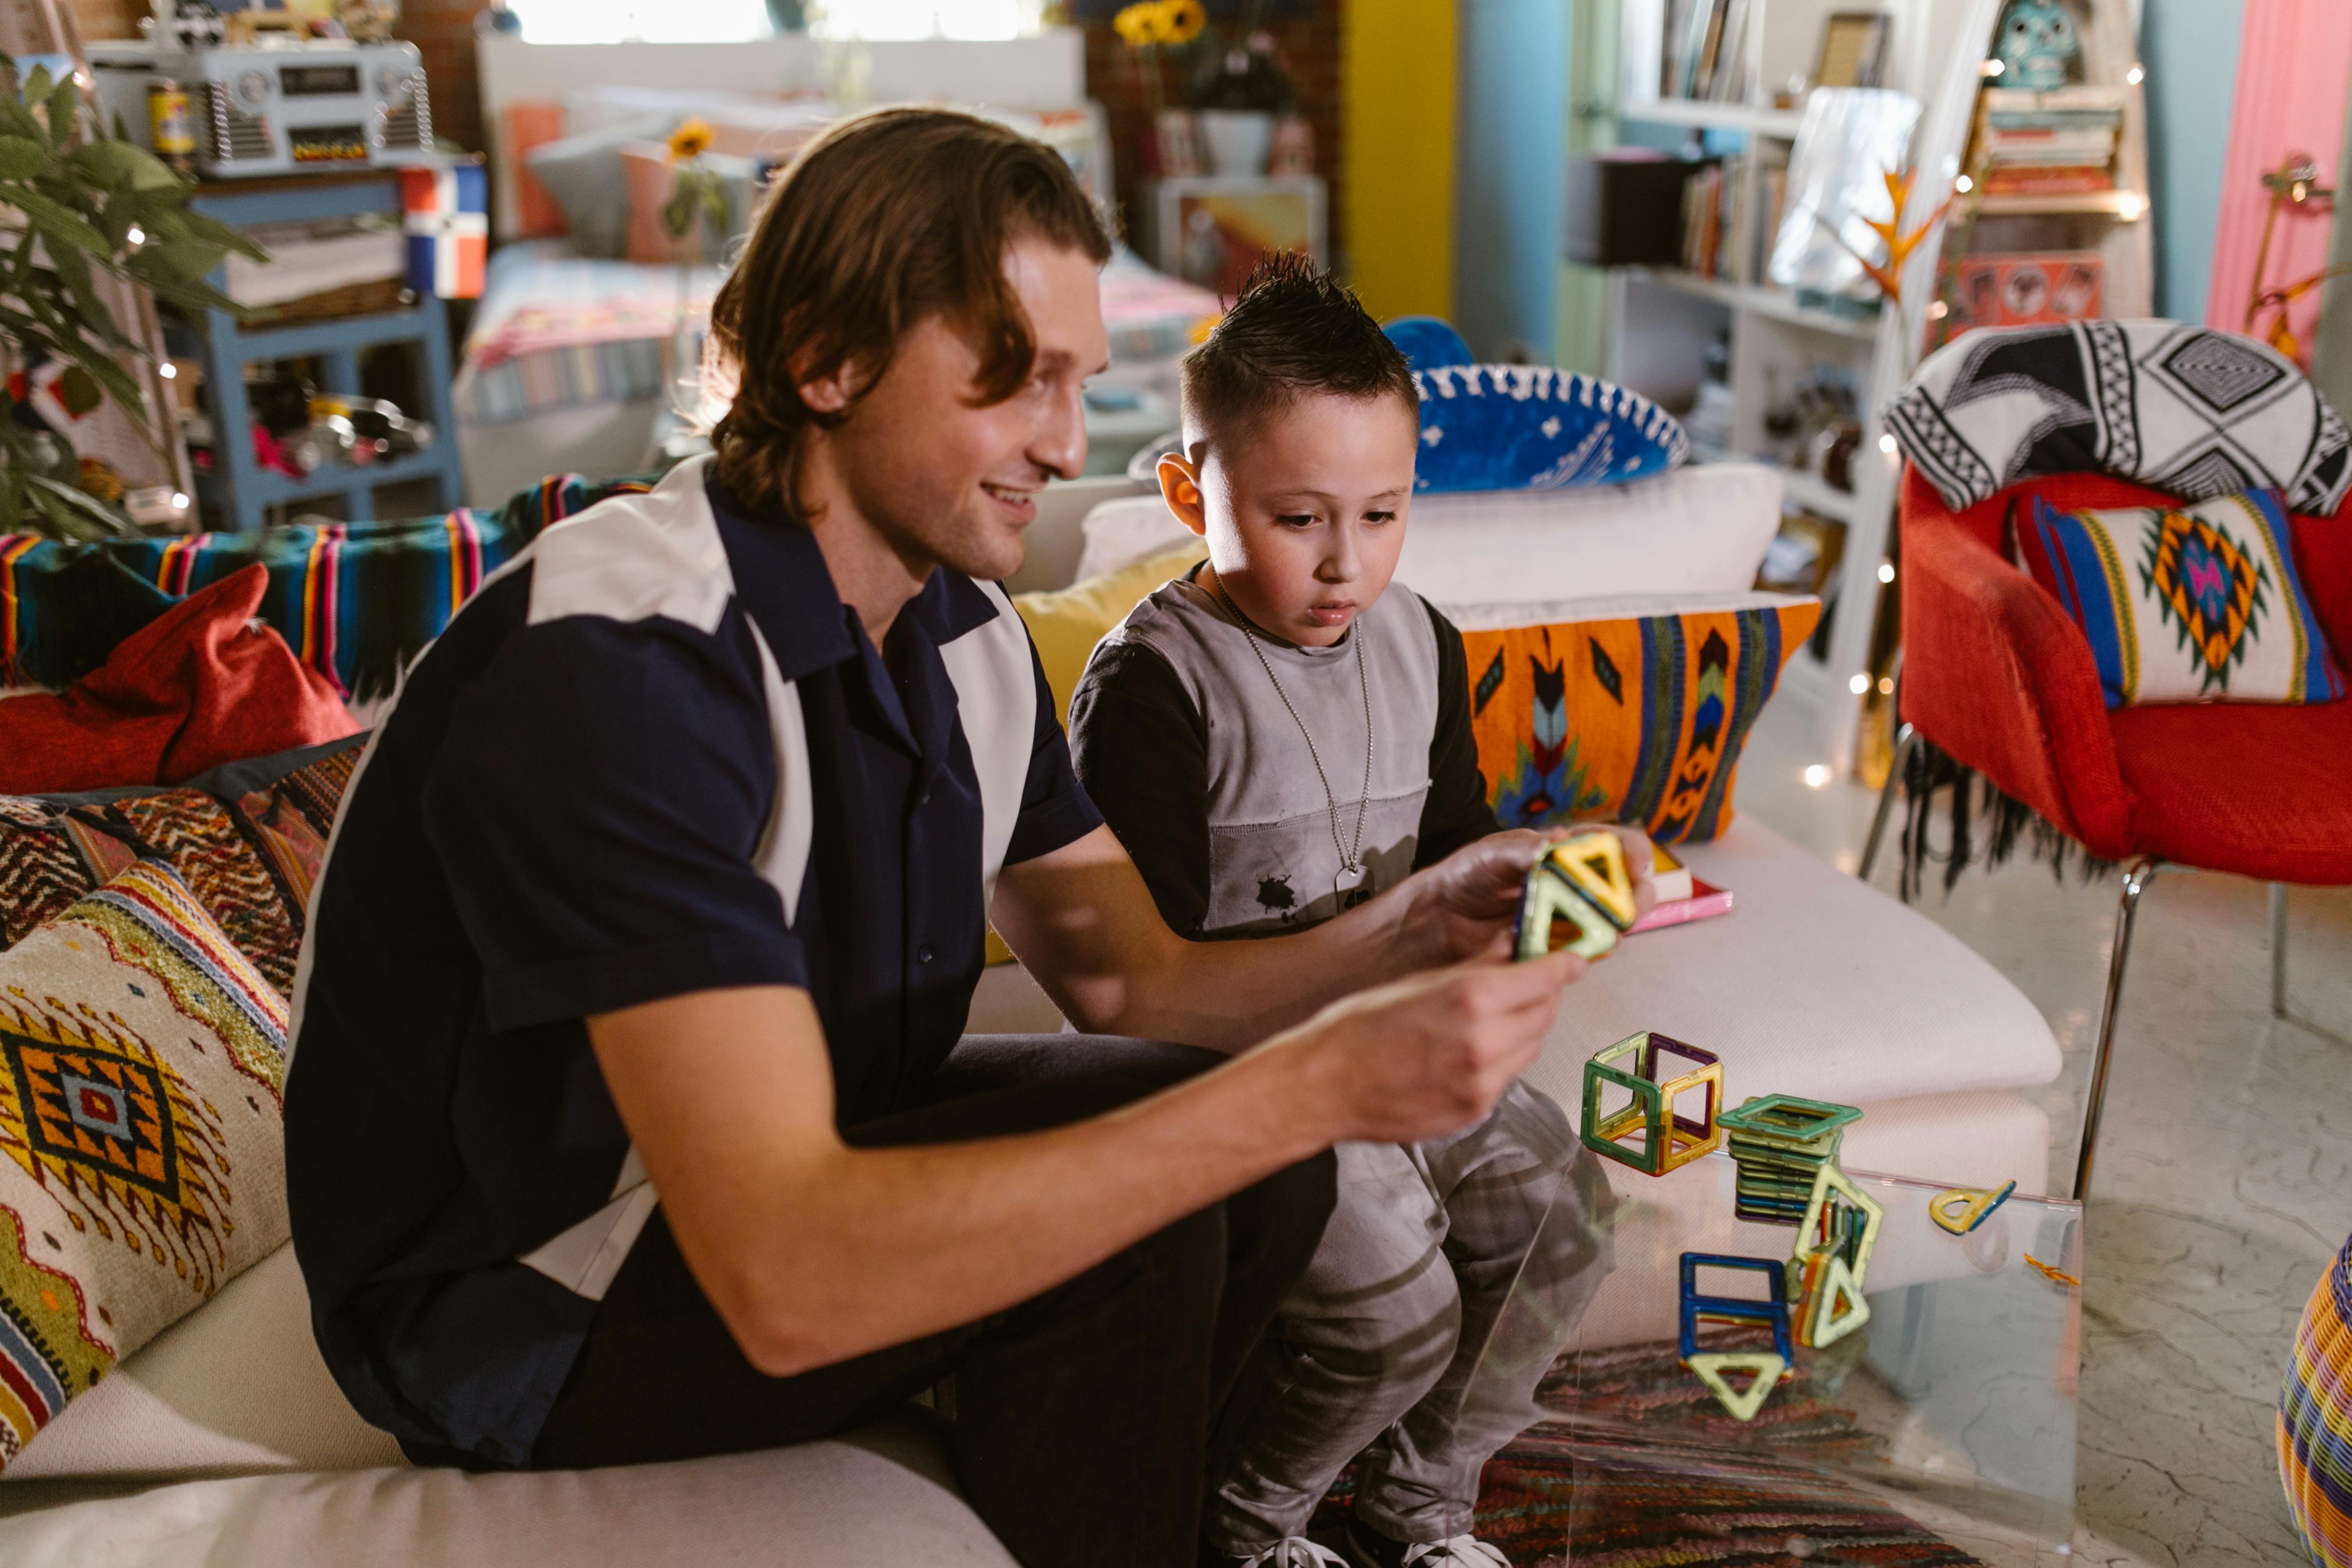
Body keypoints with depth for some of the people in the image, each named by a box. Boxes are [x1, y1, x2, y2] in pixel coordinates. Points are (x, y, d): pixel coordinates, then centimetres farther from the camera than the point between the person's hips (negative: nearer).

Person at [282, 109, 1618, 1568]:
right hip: (512, 1307, -7)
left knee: (1267, 1161, -3)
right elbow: (785, 1281, -38)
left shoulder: (967, 631, -2)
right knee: (1140, 1206, -23)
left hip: (791, 1164, 8)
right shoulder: (624, 664, -31)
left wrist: (1407, 937, -18)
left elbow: (1130, 980, 1)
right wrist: (1317, 1081, -39)